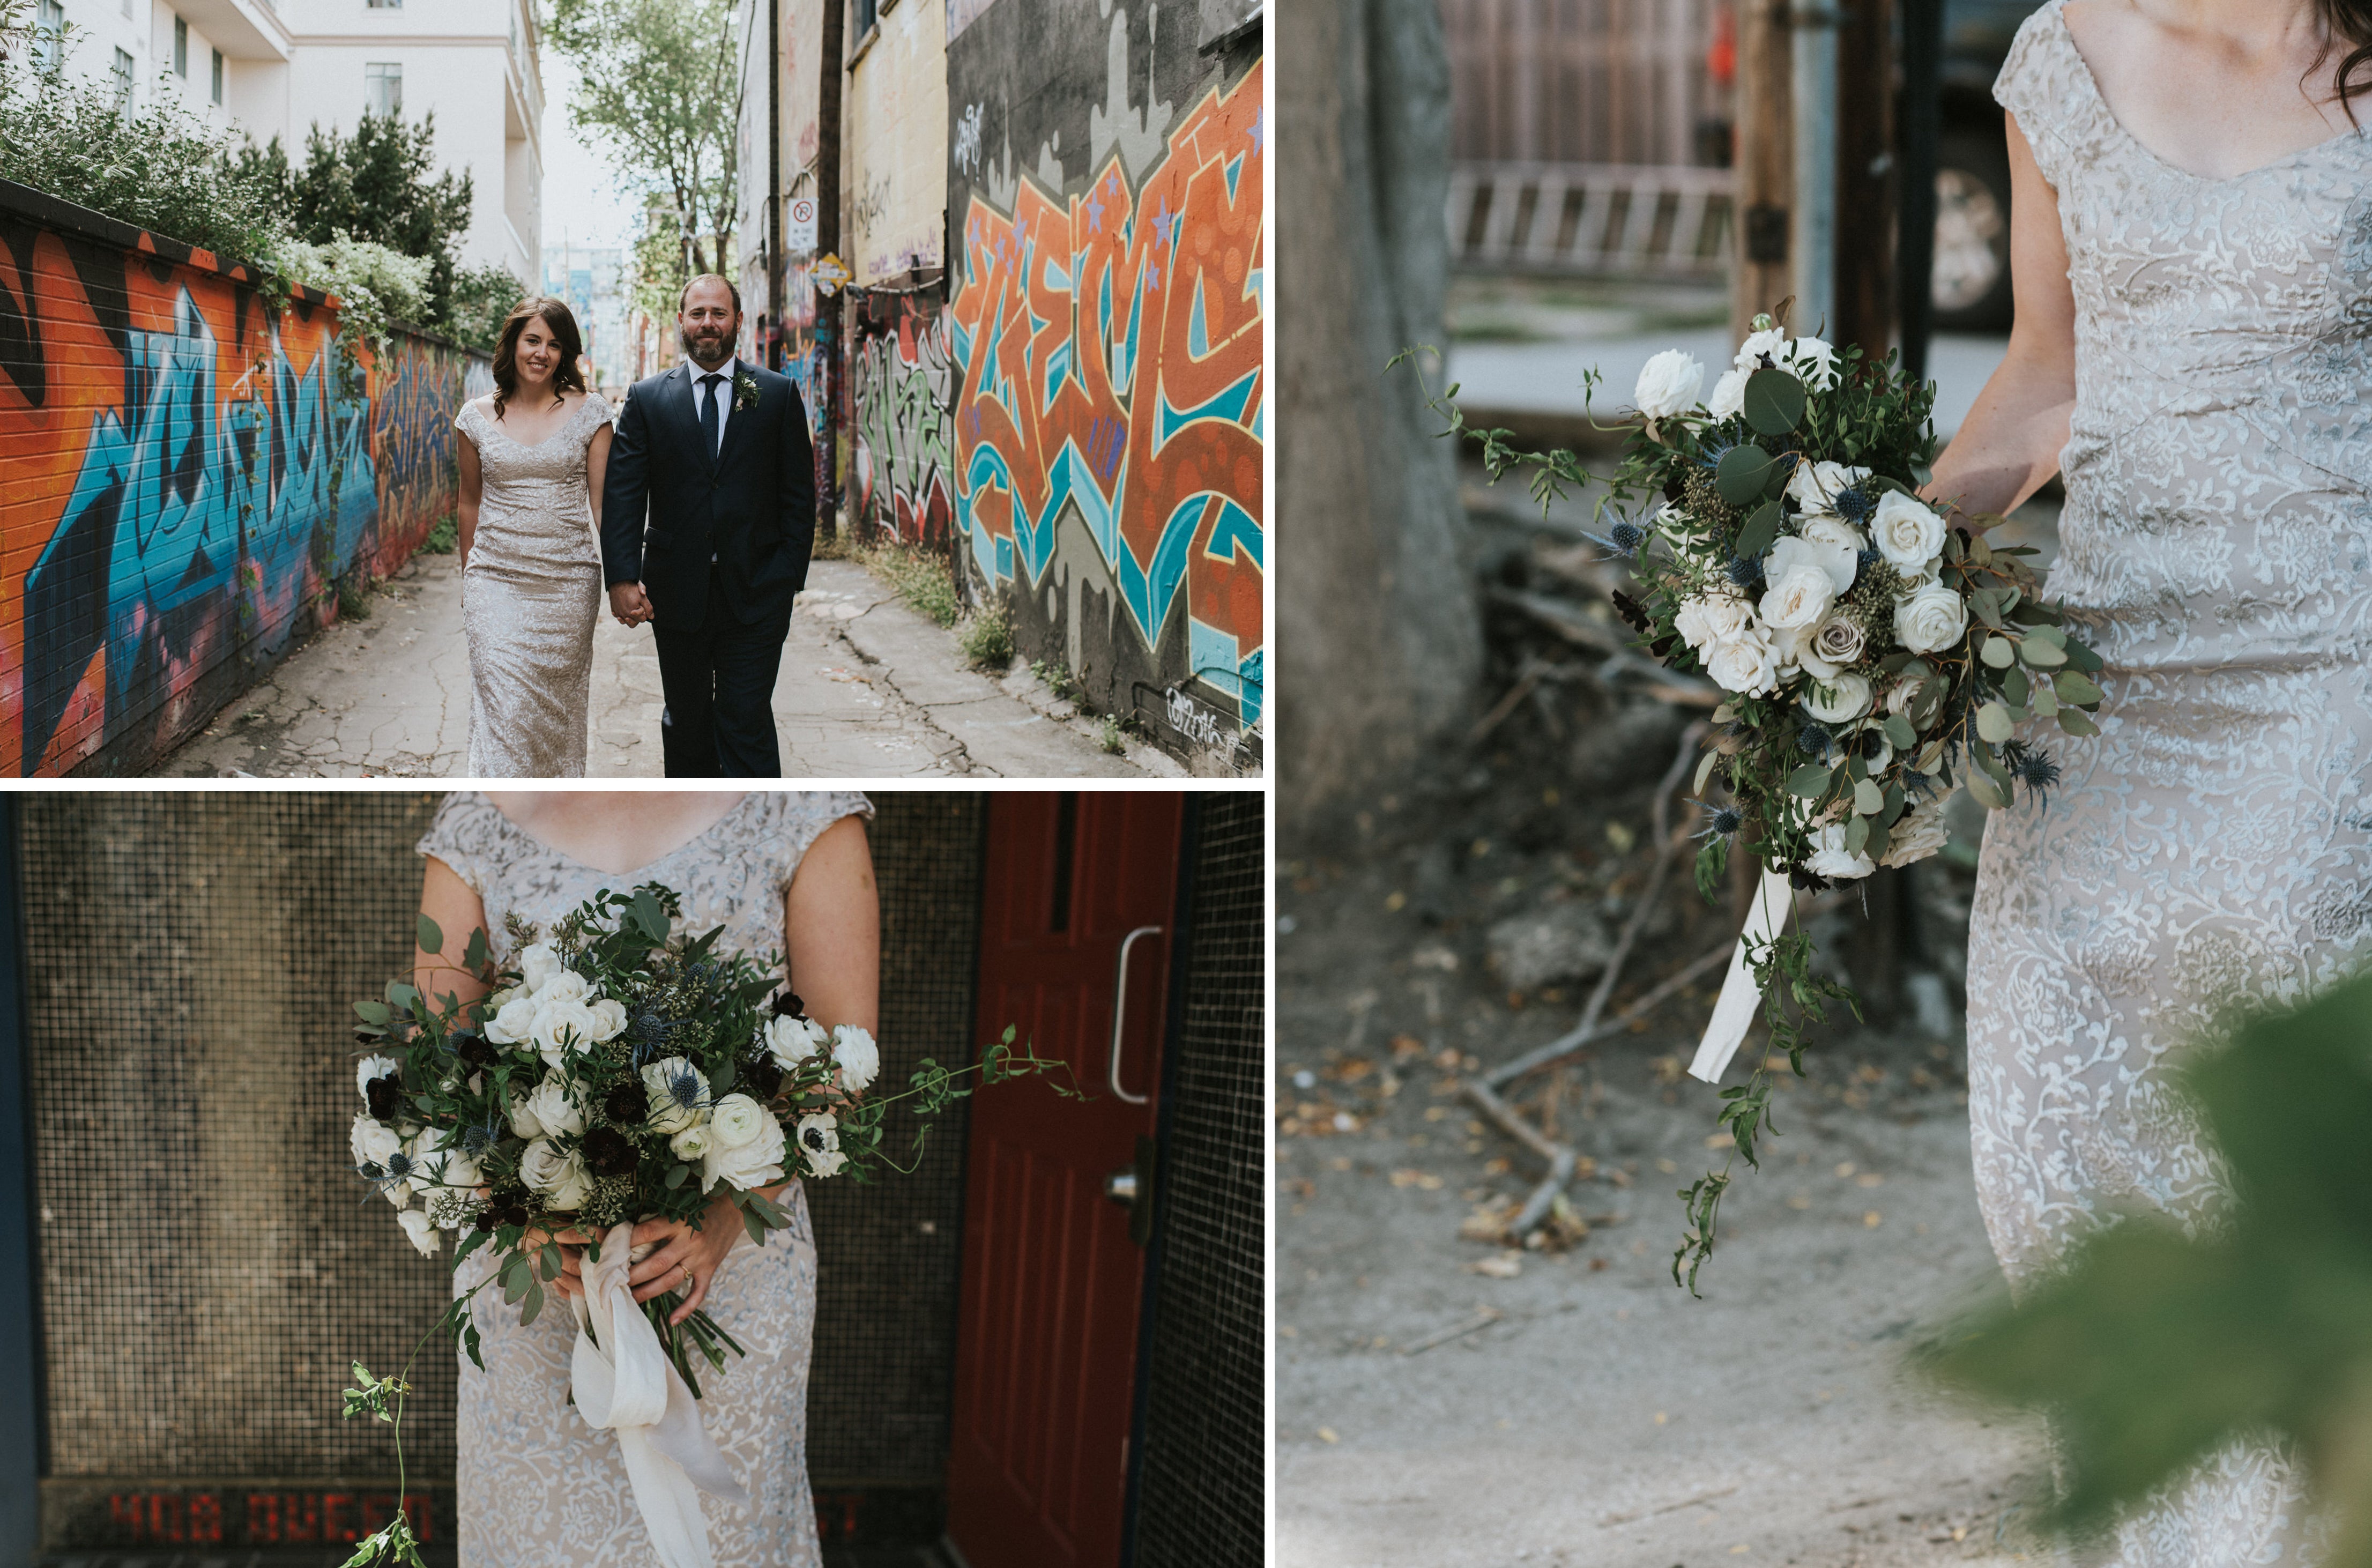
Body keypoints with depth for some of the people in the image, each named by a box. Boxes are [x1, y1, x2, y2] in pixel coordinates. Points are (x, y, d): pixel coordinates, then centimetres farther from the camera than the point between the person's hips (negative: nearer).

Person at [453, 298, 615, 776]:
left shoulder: (587, 412, 1)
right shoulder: (478, 417, 4)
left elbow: (602, 500, 2)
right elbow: (470, 502, 14)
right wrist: (467, 579, 18)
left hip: (568, 582, 0)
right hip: (496, 578, 0)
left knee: (559, 707, 9)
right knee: (502, 705, -11)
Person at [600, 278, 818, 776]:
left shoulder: (778, 395, 4)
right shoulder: (647, 399, 5)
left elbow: (799, 496, 4)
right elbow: (622, 496, -1)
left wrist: (790, 579, -5)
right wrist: (622, 578, -14)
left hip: (755, 592, -2)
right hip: (677, 594, 2)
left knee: (746, 724, -8)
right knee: (686, 722, 13)